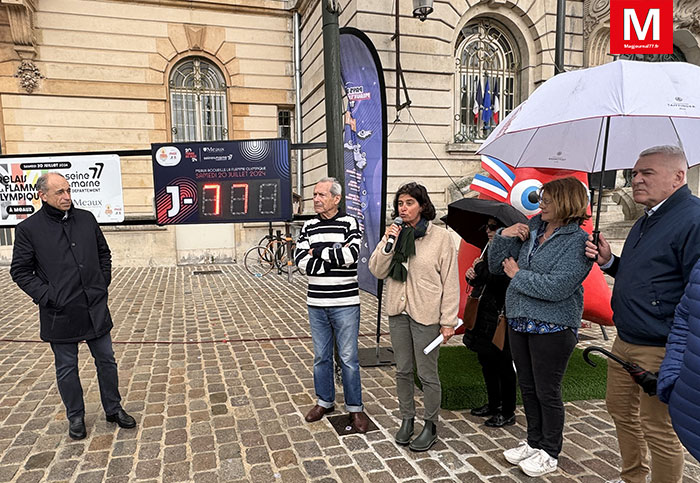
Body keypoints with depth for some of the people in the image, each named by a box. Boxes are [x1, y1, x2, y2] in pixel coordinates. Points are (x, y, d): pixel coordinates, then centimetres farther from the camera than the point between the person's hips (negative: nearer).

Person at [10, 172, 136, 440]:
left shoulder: (86, 219, 4)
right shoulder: (29, 228, -6)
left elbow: (104, 253, 15)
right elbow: (20, 271, -2)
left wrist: (103, 283, 6)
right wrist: (46, 295, -12)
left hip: (95, 308, 3)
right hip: (61, 313, -3)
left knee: (106, 361, 13)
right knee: (67, 368, 11)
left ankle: (113, 409, 30)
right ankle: (75, 417, 30)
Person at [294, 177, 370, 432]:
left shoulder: (349, 223, -5)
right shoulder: (309, 227, 6)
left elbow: (351, 254, -22)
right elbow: (302, 262, -6)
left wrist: (318, 252, -11)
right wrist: (335, 256, -14)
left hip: (345, 303, -4)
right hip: (316, 303, 4)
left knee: (348, 358, 4)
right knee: (321, 357, 15)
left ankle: (355, 408, 19)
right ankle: (325, 401, 32)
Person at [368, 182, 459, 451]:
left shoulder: (440, 237, -9)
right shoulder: (395, 234, 6)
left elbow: (450, 282, -8)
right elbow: (377, 271, 1)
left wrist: (448, 321, -11)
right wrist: (387, 243, -13)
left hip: (426, 315, -5)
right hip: (398, 311, 5)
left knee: (427, 374, 5)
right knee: (403, 370, 16)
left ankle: (430, 427, 24)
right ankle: (407, 419, 34)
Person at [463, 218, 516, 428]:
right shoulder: (489, 249, 11)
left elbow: (502, 281, -27)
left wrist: (480, 267, -12)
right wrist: (472, 276, -2)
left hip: (501, 318, -9)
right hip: (483, 314, 9)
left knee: (503, 365, 4)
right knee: (487, 362, 18)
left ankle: (508, 413, 20)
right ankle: (493, 404, 34)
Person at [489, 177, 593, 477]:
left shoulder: (578, 241, -12)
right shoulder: (530, 231, 7)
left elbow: (557, 287, -24)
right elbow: (496, 266, 9)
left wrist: (518, 274, -13)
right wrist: (504, 236, -5)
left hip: (552, 327, -7)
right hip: (519, 322, 7)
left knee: (547, 393, 7)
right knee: (527, 388, 18)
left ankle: (549, 454, 26)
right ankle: (534, 443, 37)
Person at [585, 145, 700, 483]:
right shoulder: (646, 221, 14)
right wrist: (608, 261, 5)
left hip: (659, 351, -10)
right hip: (625, 342, 10)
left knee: (659, 430, 5)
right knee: (620, 409, 21)